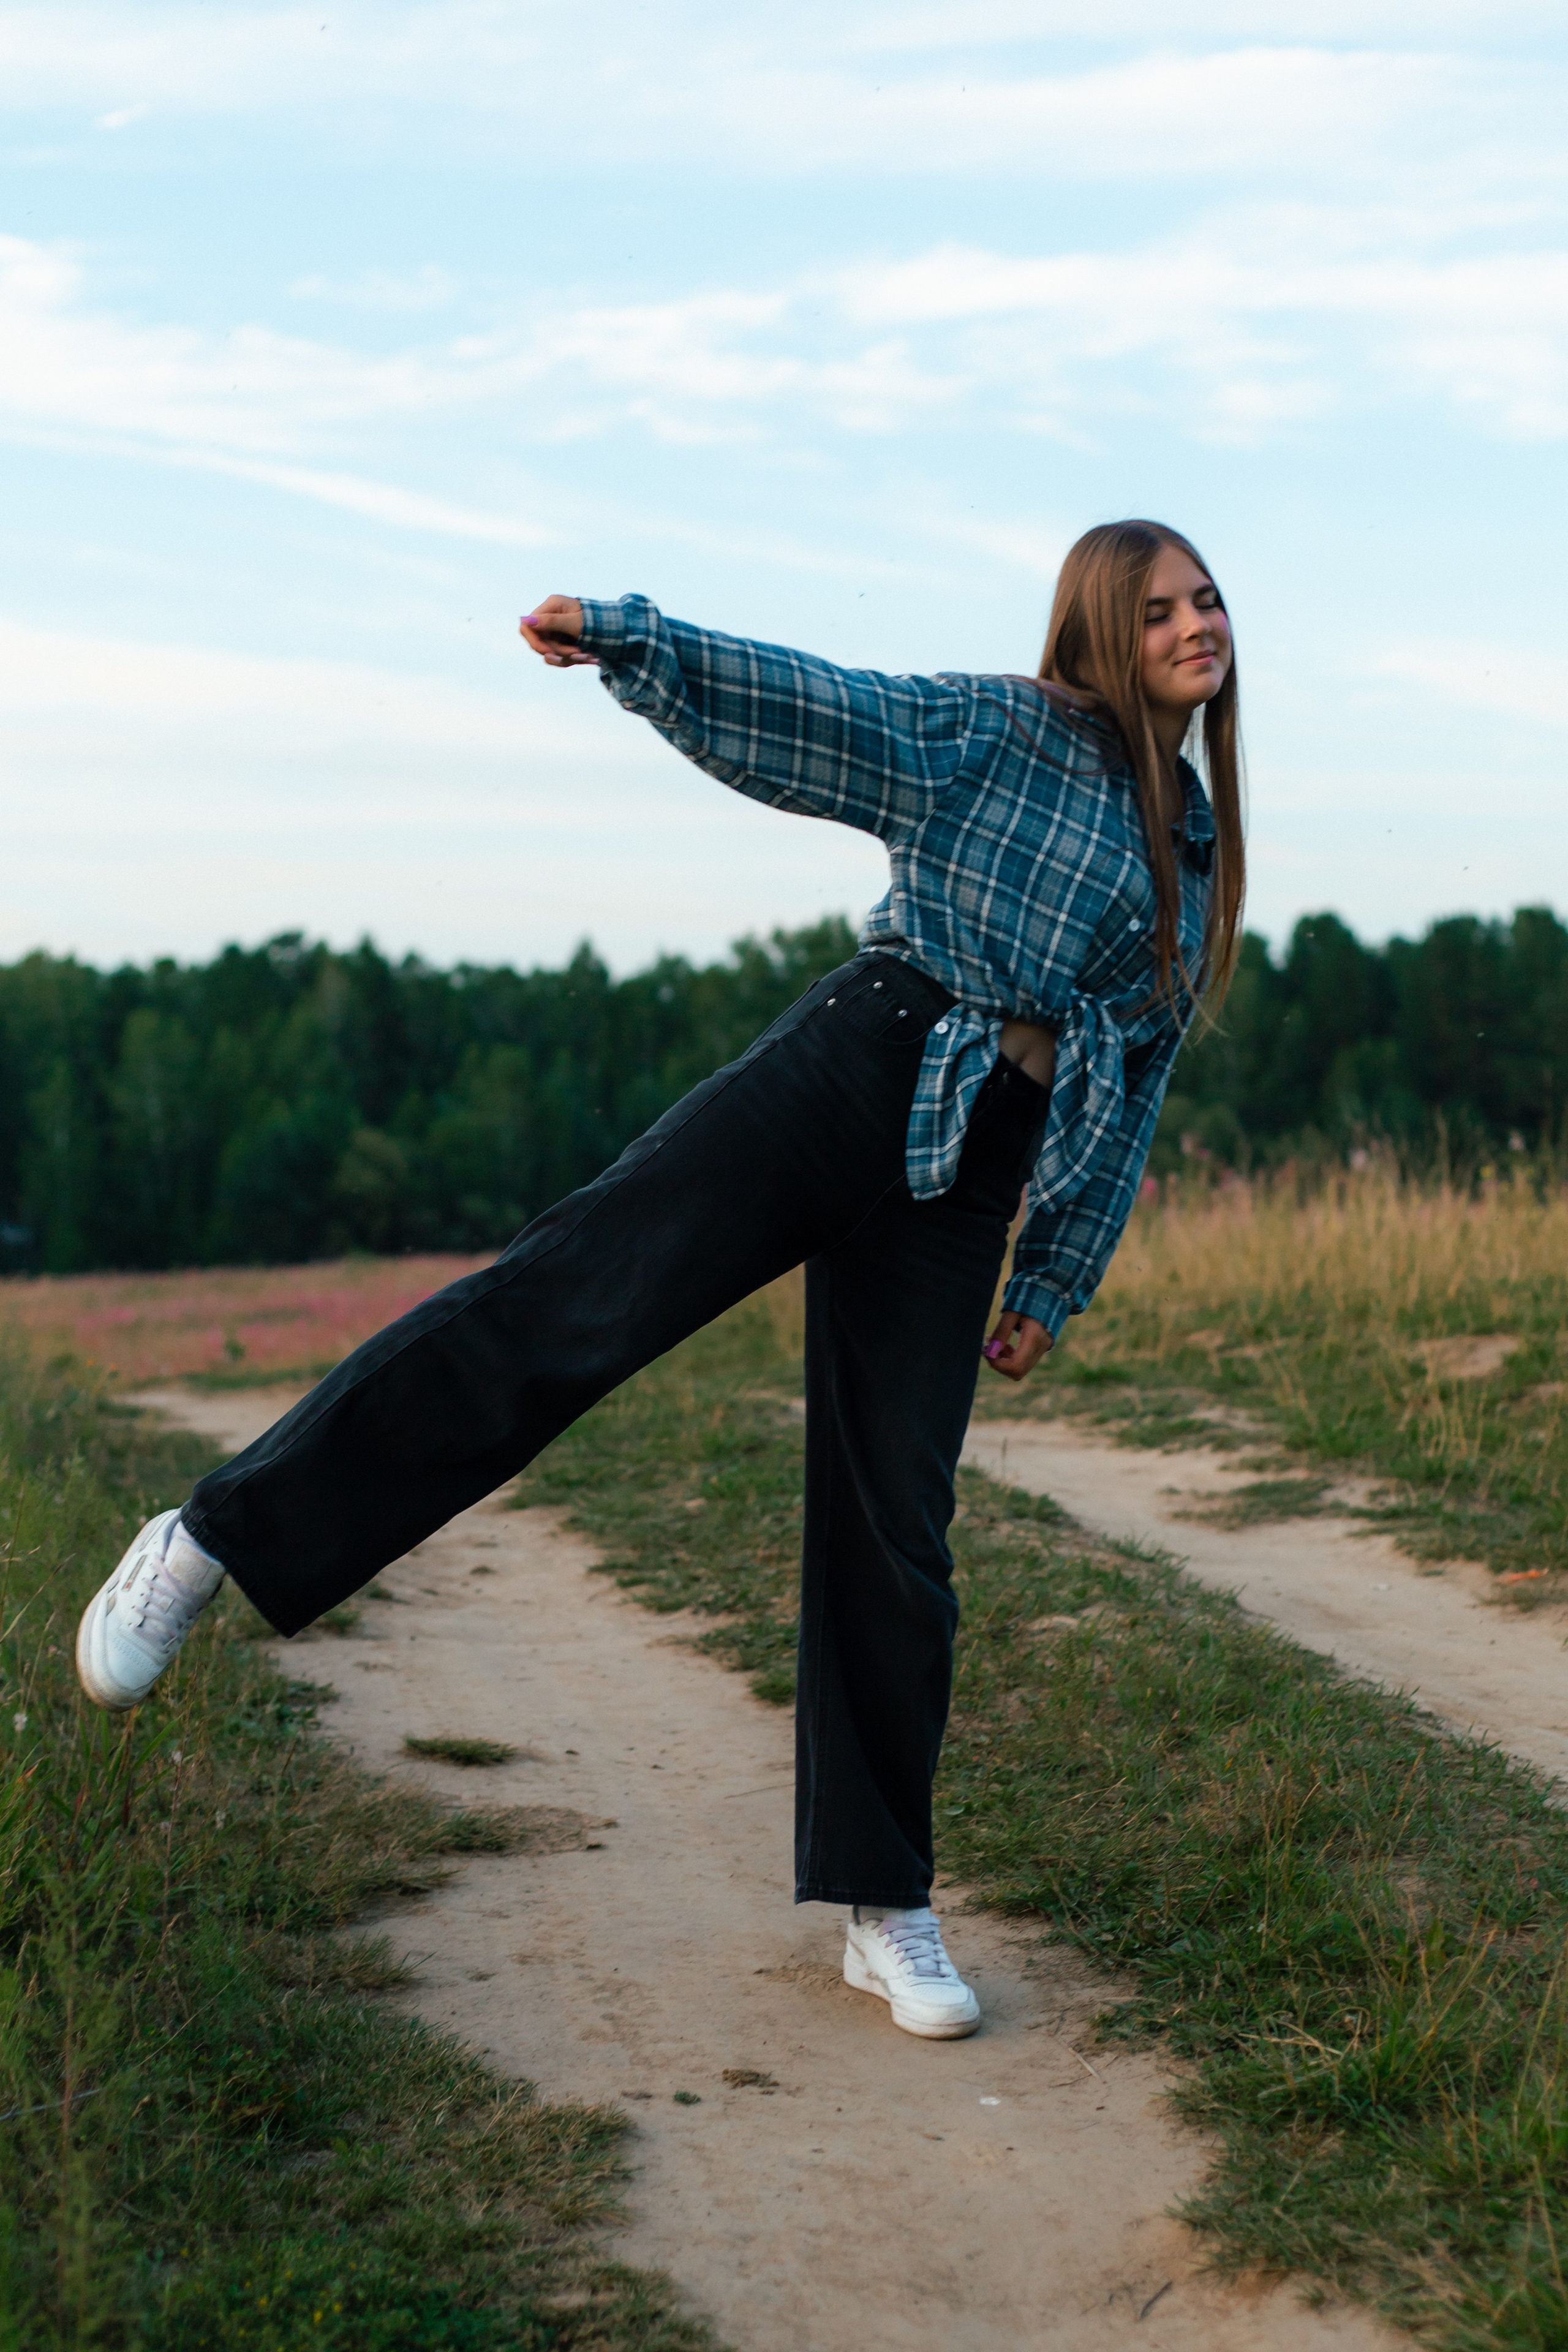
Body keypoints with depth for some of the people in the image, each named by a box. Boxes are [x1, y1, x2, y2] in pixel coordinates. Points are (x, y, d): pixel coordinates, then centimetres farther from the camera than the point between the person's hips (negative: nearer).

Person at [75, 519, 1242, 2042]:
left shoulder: (1197, 846, 21)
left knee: (894, 1528, 3)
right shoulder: (998, 734, 6)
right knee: (580, 1288, -20)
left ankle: (884, 1911, 11)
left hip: (964, 1184, 4)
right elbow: (812, 706, -7)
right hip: (857, 1070, -4)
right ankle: (219, 1538, -16)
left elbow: (1135, 1080, 23)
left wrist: (1057, 1282, 21)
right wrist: (625, 638, -22)